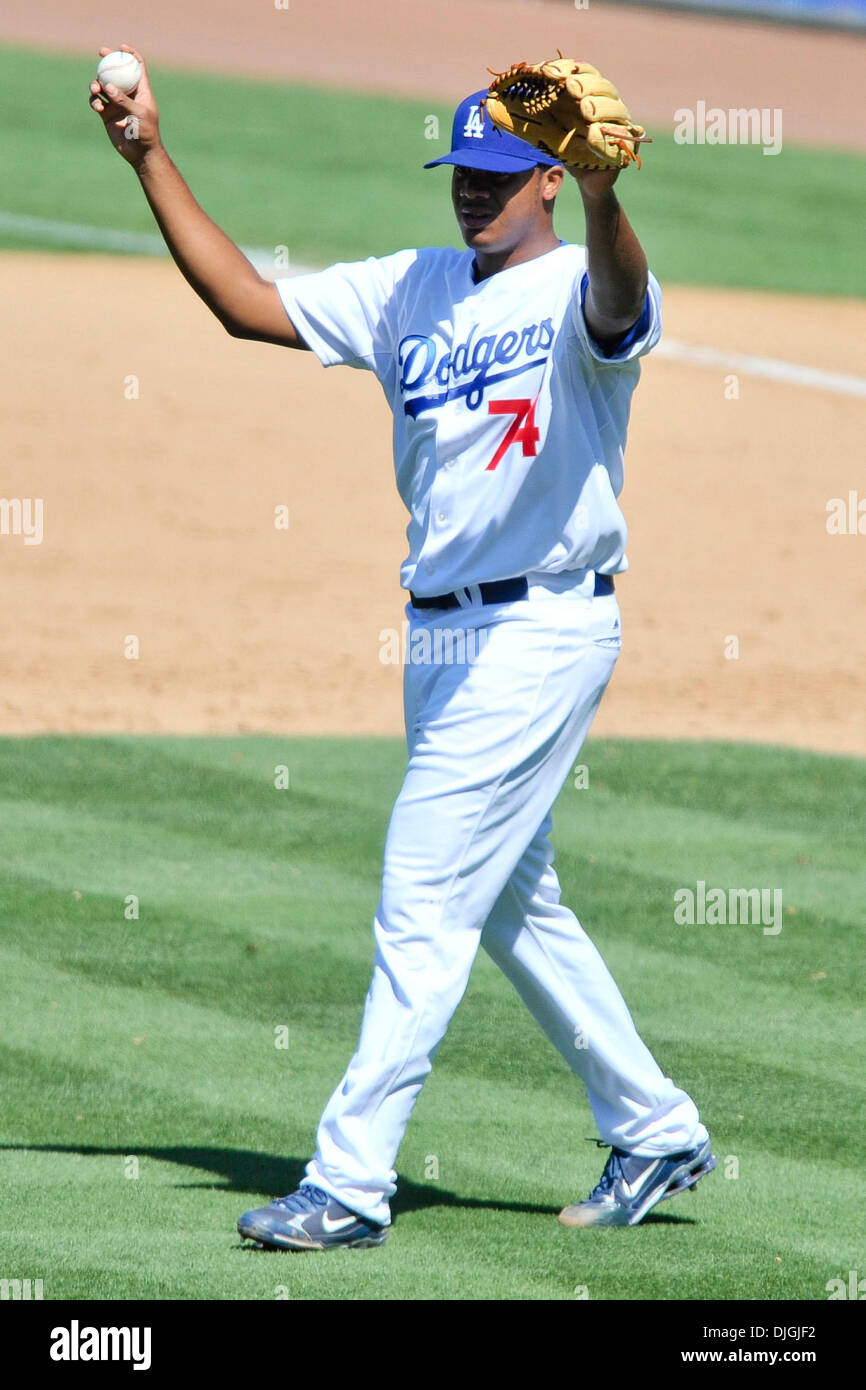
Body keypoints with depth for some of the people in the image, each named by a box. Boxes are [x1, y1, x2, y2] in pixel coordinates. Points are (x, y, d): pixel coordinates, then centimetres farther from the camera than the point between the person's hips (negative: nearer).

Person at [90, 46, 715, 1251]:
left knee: (424, 907, -10)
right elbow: (246, 302, 9)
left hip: (543, 632, -8)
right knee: (513, 906, 16)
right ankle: (655, 1134, 29)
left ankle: (350, 1184, -8)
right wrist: (152, 161, 1)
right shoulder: (409, 292, 11)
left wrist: (602, 196, -56)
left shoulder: (577, 289, -10)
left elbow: (618, 304, -35)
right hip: (443, 640, 8)